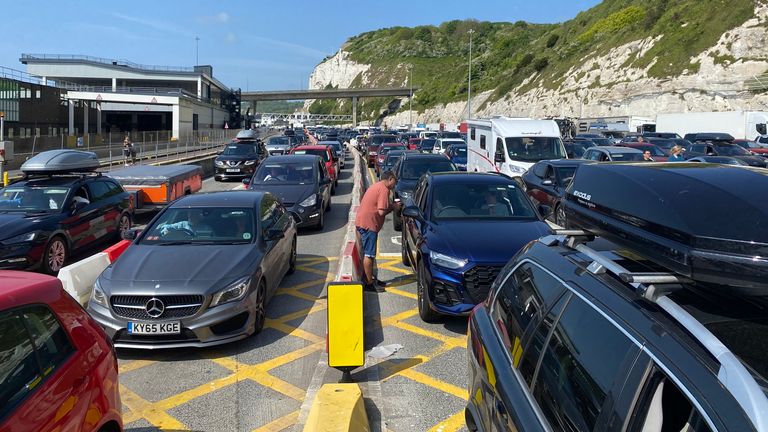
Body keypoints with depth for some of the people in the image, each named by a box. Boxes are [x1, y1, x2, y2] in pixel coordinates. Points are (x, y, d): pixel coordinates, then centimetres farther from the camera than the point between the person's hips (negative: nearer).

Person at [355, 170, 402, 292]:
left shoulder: (377, 186, 18)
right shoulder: (384, 189, -14)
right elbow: (381, 212, -21)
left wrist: (392, 205, 12)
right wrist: (393, 207, -4)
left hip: (363, 222, 11)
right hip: (368, 224, -11)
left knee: (369, 253, 18)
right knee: (369, 255, -4)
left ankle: (369, 278, 27)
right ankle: (369, 284, 3)